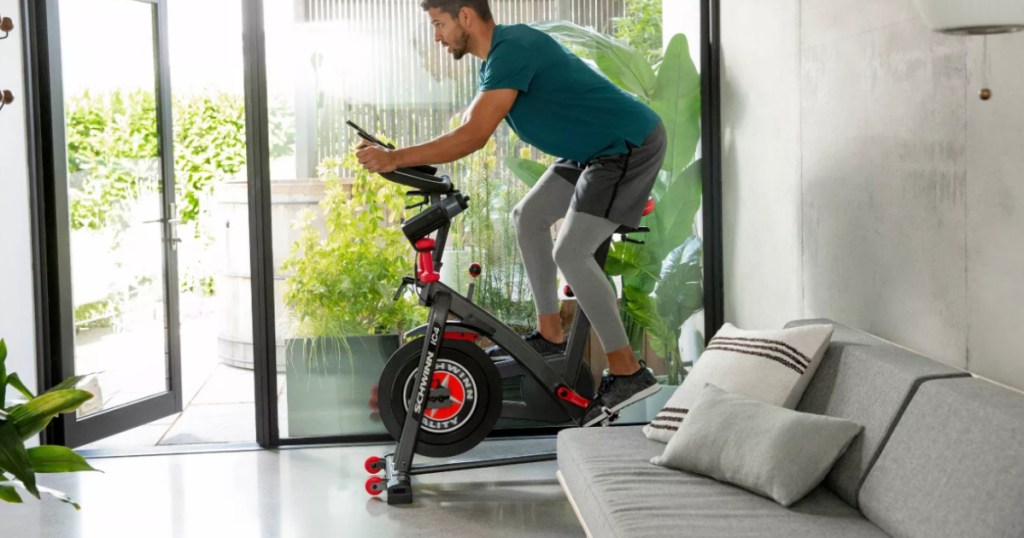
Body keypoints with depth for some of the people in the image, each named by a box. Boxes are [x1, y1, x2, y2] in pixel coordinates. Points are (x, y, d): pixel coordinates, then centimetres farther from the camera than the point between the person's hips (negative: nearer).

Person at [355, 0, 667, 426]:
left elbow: (473, 137, -27)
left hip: (630, 145, -10)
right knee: (528, 217, 14)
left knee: (571, 252, -16)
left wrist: (395, 159, -24)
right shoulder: (497, 55, 10)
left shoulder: (512, 50, -22)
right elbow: (469, 123, 15)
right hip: (596, 149, 10)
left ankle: (628, 373, -10)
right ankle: (550, 334, 22)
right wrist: (406, 159, 5)